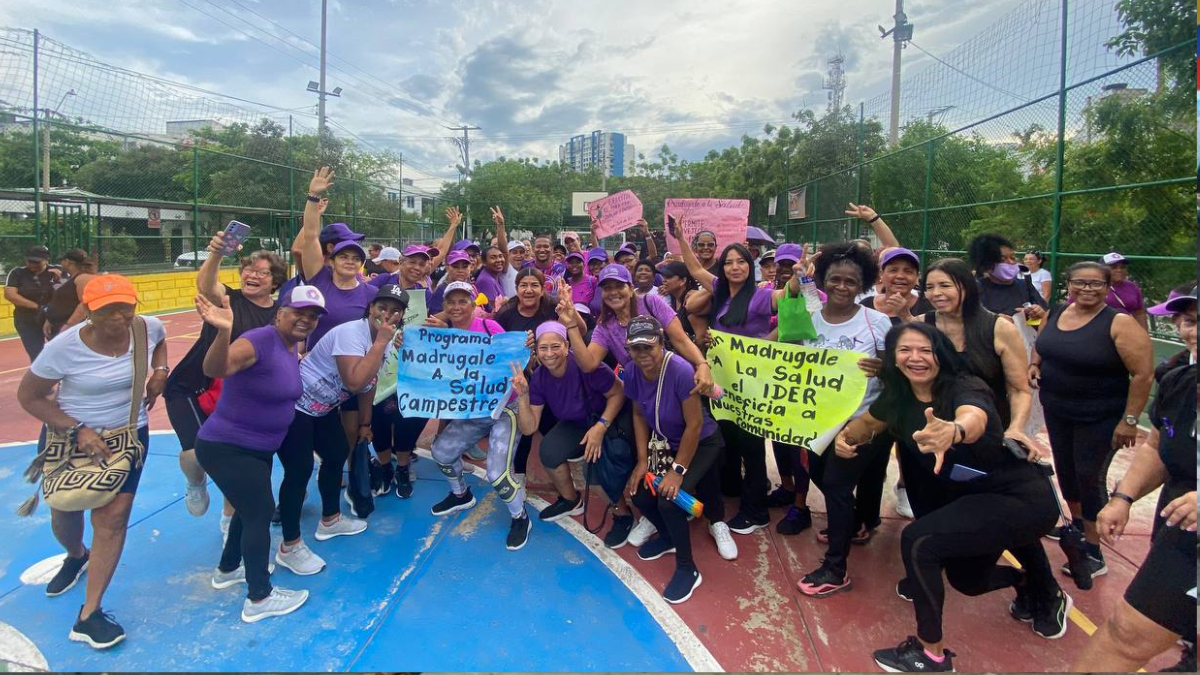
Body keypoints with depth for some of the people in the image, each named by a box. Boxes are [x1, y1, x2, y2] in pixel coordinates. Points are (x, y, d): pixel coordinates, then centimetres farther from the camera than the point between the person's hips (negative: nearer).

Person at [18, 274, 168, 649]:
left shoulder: (148, 328, -15)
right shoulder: (64, 347, -23)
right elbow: (28, 396, -13)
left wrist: (160, 371, -6)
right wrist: (78, 430, -23)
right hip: (68, 436, 0)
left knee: (113, 518, -6)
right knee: (65, 513, 18)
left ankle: (88, 615, 4)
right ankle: (76, 556, 55)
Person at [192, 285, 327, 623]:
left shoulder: (292, 345, 3)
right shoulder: (259, 341, -25)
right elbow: (215, 369, -43)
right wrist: (224, 331, -58)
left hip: (258, 447, 10)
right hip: (225, 447, -9)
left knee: (252, 507, 23)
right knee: (260, 511, -4)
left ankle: (227, 569, 46)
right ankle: (259, 598, 9)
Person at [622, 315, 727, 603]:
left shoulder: (681, 371, -32)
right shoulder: (631, 374, -14)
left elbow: (694, 424, -26)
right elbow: (639, 415, 0)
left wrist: (678, 470, -22)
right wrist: (642, 461, -4)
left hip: (702, 444, -6)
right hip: (665, 443, 6)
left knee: (668, 498, -22)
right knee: (639, 493, -5)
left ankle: (688, 569, 2)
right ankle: (668, 536, 27)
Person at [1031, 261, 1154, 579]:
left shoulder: (1119, 324, -18)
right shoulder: (1055, 313, 0)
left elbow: (1144, 374, -18)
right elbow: (1040, 345, 19)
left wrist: (1129, 421, -18)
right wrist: (1034, 365, -1)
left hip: (1100, 418, -6)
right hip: (1056, 411, 6)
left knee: (1090, 477, 0)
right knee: (1065, 468, 19)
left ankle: (1094, 553, 15)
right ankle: (1076, 525, 42)